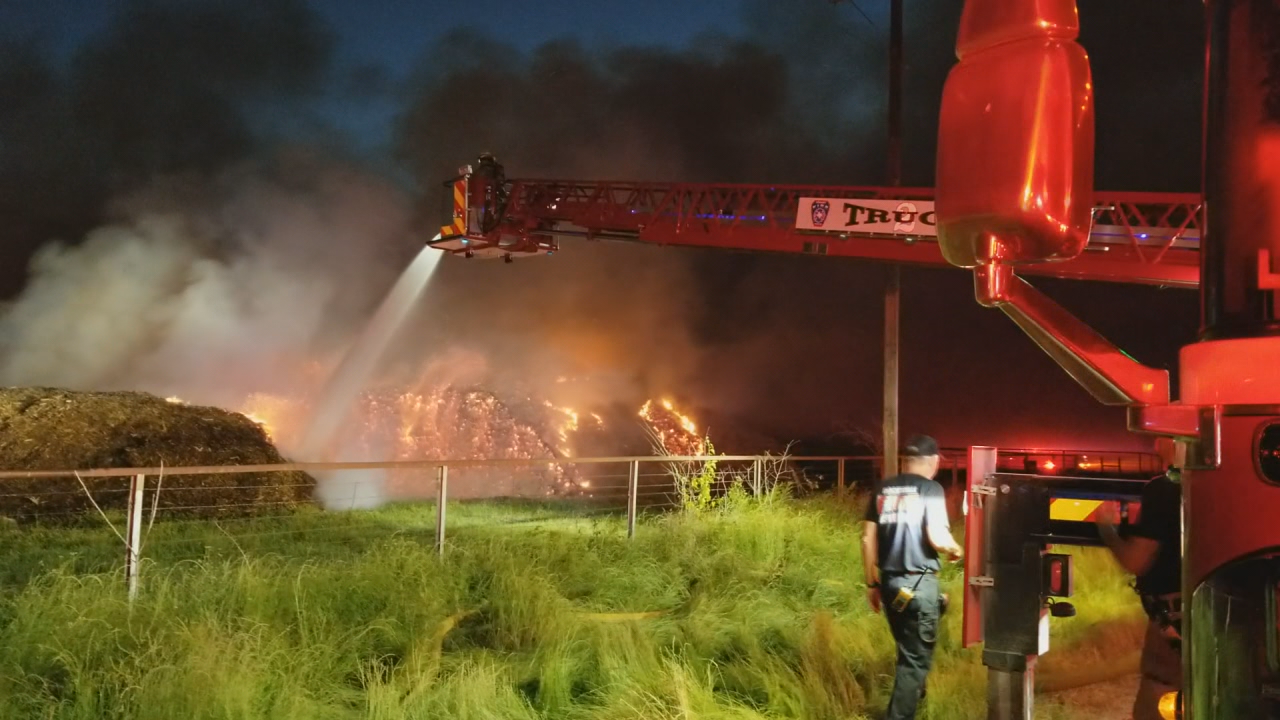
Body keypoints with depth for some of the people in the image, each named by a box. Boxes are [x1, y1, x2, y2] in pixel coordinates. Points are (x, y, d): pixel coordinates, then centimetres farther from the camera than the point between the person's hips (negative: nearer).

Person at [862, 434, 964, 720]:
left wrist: (872, 583, 14)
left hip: (889, 581, 6)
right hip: (919, 583, -6)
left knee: (907, 650, 24)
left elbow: (868, 539, 6)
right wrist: (955, 550, 6)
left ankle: (910, 696, 40)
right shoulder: (931, 489, -7)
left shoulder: (883, 489, 8)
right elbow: (937, 538, -16)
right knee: (917, 656, 3)